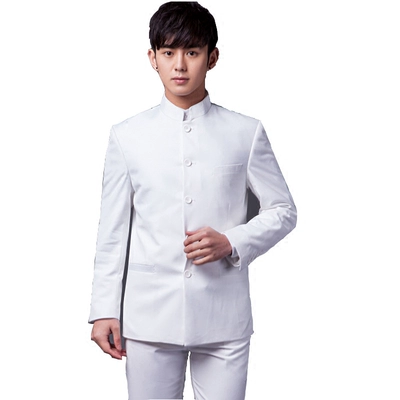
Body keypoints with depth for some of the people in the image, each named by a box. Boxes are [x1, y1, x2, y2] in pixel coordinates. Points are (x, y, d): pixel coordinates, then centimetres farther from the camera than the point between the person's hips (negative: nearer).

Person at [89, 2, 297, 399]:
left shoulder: (245, 133, 1)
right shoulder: (127, 136, 4)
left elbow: (283, 211, 7)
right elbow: (113, 231, 6)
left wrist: (231, 242, -10)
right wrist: (104, 310, 3)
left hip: (224, 317, 0)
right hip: (149, 316, 1)